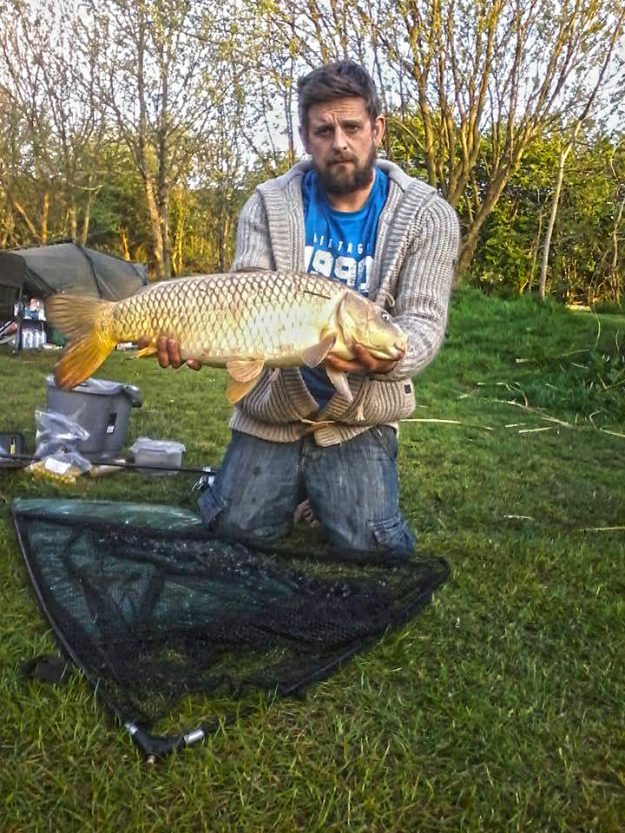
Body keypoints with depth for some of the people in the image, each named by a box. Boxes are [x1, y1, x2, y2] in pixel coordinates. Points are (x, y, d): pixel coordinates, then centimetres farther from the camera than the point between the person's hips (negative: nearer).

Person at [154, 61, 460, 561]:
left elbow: (424, 321, -13)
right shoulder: (269, 205, -3)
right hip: (271, 410, 2)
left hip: (360, 419, -1)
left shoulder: (428, 216, -7)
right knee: (238, 530, 1)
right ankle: (293, 487, 33)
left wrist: (388, 358, -37)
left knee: (368, 546, -11)